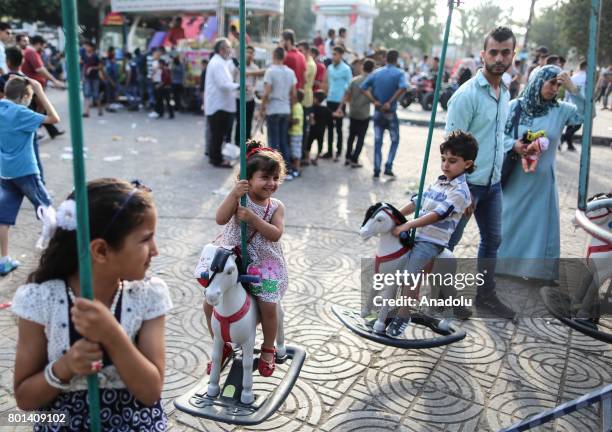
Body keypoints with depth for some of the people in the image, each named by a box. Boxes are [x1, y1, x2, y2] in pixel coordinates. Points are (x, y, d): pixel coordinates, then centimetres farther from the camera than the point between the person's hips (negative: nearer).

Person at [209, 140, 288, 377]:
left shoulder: (276, 206, -3)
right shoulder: (240, 198, -8)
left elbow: (276, 234, -16)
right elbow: (220, 219, -23)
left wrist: (252, 218, -27)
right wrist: (234, 194, -34)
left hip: (263, 263, 0)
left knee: (268, 308, -8)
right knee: (210, 304, -1)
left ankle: (268, 349, 22)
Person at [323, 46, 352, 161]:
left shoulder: (346, 69, -8)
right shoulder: (330, 67, 8)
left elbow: (349, 86, -7)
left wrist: (342, 106, -10)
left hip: (339, 102, -5)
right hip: (330, 100, 5)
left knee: (338, 128, 3)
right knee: (330, 127, 10)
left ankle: (338, 152, 12)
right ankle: (329, 151, 19)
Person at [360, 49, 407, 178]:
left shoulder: (376, 73, 5)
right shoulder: (399, 73, -6)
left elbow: (363, 87, -4)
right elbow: (402, 88, -26)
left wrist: (374, 101, -9)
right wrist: (390, 102, -20)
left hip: (378, 112, 3)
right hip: (390, 112, -3)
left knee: (377, 142, 8)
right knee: (394, 140, 12)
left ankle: (377, 170, 8)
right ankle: (388, 167, 2)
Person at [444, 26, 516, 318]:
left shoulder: (505, 93, 8)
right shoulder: (467, 94, -17)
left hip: (493, 184, 8)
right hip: (468, 183, -8)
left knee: (492, 239, 16)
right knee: (448, 241, 7)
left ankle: (486, 295, 32)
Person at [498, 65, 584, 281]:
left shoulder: (560, 110, 0)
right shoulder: (515, 106, -5)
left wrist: (573, 89, -19)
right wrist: (513, 145, -21)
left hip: (542, 180, 1)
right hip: (514, 178, -1)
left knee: (540, 225, 6)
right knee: (508, 221, 12)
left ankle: (537, 271, 20)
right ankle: (500, 265, 29)